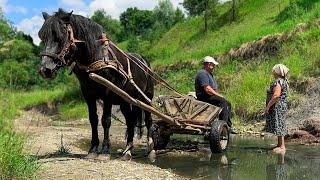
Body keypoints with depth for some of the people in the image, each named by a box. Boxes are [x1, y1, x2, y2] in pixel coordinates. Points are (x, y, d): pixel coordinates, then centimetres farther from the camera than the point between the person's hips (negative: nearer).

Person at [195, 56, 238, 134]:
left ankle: (228, 126, 9)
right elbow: (207, 89, -24)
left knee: (228, 104, 10)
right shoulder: (202, 74, -14)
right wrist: (219, 95, -16)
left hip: (211, 96, 11)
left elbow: (214, 88, 24)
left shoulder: (209, 73, 21)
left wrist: (219, 95, 7)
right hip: (204, 98, -11)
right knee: (222, 101, -27)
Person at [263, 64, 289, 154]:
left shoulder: (278, 81, -17)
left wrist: (268, 106, -22)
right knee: (280, 126, 15)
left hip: (277, 106, -11)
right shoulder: (283, 81, 15)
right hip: (281, 105, 11)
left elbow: (276, 95, -26)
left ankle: (282, 146, -4)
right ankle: (280, 145, 22)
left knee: (278, 125, -7)